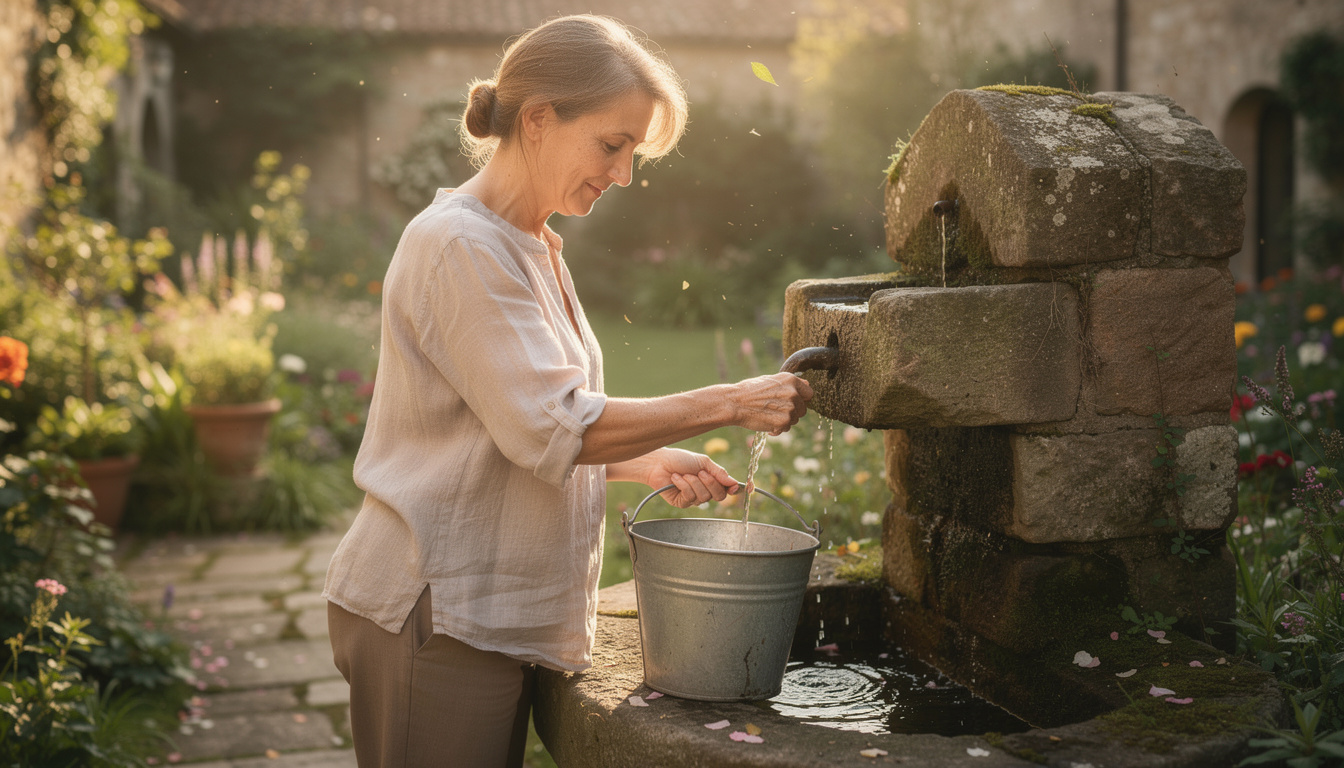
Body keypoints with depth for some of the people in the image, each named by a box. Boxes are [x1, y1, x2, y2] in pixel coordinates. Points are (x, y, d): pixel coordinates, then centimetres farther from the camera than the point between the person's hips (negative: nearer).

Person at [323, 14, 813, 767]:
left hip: (493, 613, 9)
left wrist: (648, 462, 6)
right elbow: (549, 429, -21)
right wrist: (728, 404, -17)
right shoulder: (461, 246, -16)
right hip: (432, 613, -9)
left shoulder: (531, 249, 15)